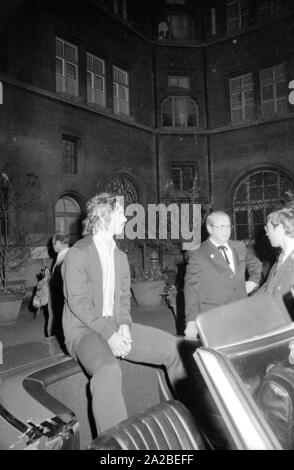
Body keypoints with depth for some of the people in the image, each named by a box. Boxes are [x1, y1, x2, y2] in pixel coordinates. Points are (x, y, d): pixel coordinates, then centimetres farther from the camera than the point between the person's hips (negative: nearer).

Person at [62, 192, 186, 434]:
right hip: (84, 330, -6)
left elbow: (124, 297, 11)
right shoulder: (78, 253, -10)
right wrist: (109, 334, -20)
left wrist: (124, 326, -7)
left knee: (173, 347, -5)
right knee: (108, 369, -38)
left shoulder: (120, 256, 12)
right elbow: (78, 303, -16)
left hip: (117, 327, 7)